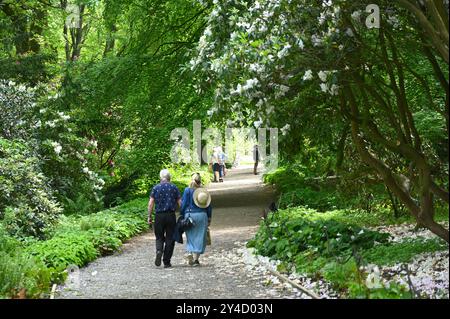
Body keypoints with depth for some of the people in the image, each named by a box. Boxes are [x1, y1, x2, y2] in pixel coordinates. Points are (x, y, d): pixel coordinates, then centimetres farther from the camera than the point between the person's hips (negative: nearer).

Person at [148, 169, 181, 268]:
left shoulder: (156, 188, 3)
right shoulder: (174, 188, 4)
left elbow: (151, 203, -2)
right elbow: (180, 203, 0)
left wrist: (149, 216, 2)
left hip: (159, 215, 0)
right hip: (171, 215, 0)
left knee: (159, 237, 12)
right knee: (170, 238, 5)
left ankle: (159, 251, -18)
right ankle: (166, 262, 5)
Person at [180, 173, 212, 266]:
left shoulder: (188, 190, -4)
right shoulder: (204, 191, 3)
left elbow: (183, 204, -5)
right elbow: (209, 206, 7)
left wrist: (182, 216, 3)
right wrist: (209, 218, 15)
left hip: (190, 215, -1)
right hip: (202, 216, 1)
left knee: (190, 237, 10)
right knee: (199, 237, 6)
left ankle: (189, 252, -14)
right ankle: (196, 258, 3)